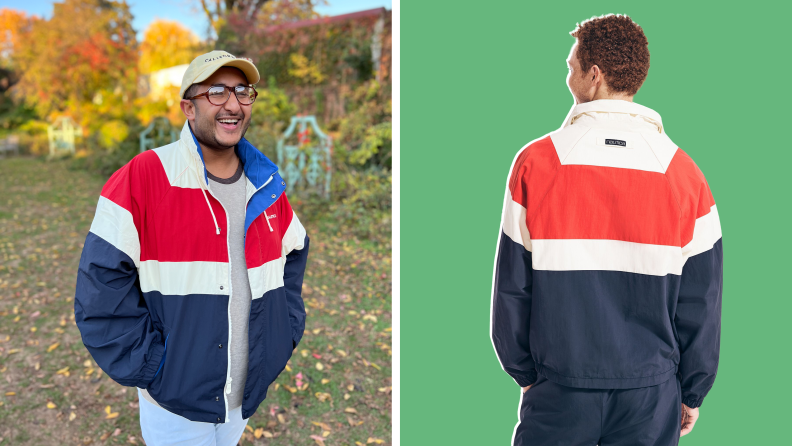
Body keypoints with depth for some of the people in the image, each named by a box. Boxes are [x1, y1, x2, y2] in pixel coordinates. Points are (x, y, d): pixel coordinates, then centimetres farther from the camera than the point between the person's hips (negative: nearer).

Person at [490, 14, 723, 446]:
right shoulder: (683, 172, -6)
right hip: (652, 393, 2)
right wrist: (693, 392, 12)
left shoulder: (535, 161, -11)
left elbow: (511, 288, -6)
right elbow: (701, 301, -1)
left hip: (559, 387, -1)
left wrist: (524, 372, 7)